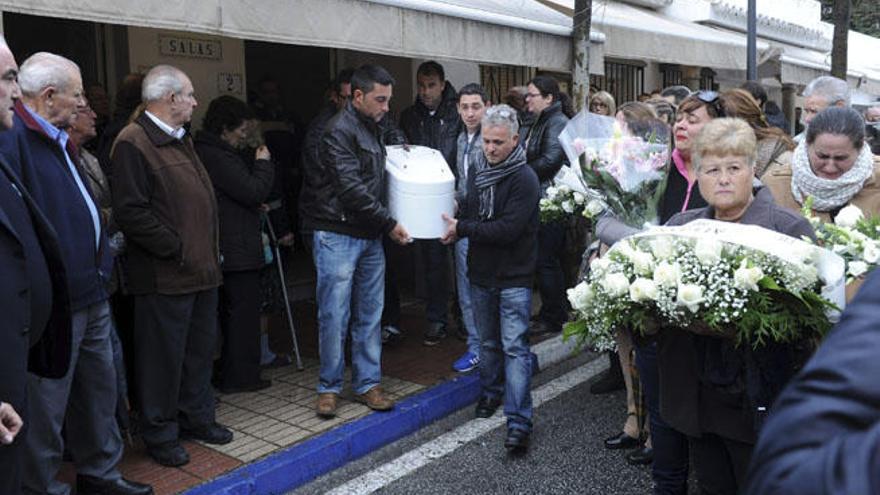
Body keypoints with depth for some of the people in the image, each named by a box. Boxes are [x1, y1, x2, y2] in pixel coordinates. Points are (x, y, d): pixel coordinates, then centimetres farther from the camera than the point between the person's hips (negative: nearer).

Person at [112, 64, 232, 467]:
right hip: (165, 276, -9)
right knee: (164, 355, 3)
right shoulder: (133, 143, -14)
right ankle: (160, 434, 18)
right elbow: (131, 211, -21)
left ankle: (196, 416, 33)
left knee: (201, 348, 18)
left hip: (202, 268, 9)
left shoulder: (181, 139, 17)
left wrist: (211, 249, 15)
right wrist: (176, 249, -17)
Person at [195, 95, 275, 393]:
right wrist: (263, 163, -5)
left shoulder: (205, 151, 15)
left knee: (231, 310, 18)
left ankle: (229, 374, 29)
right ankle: (240, 377, 6)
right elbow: (253, 191, -18)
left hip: (224, 249, 11)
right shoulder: (218, 157, -19)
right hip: (237, 250, -11)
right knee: (243, 310, -2)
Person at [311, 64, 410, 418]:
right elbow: (351, 189, -19)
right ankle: (329, 386, 15)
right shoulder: (340, 130, -13)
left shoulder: (373, 127, 15)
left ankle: (367, 383, 21)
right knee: (334, 316, 0)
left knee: (370, 315, 11)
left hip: (369, 236, 8)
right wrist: (389, 223, -14)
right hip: (338, 237, -8)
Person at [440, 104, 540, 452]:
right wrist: (454, 227, -6)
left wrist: (463, 228, -17)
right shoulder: (478, 174, 8)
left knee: (515, 347, -7)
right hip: (481, 273, 7)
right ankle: (491, 392, 40)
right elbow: (466, 213, 17)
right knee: (488, 341, 20)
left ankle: (519, 421, -4)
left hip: (514, 278, -6)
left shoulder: (524, 179, -15)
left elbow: (508, 229, -23)